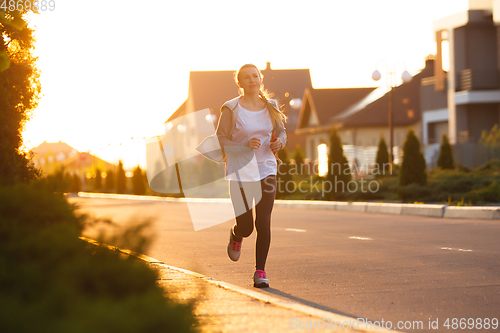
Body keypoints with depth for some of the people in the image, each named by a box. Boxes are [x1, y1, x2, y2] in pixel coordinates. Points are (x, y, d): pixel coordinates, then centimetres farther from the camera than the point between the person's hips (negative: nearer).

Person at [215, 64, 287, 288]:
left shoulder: (271, 106, 4)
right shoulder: (231, 108, -7)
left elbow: (281, 132, 17)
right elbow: (220, 141, -7)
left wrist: (279, 142, -7)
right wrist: (245, 145, -22)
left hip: (266, 170, 2)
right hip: (240, 173, -2)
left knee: (263, 222, -6)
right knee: (245, 226, 0)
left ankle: (260, 271, 4)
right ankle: (236, 237, 39)